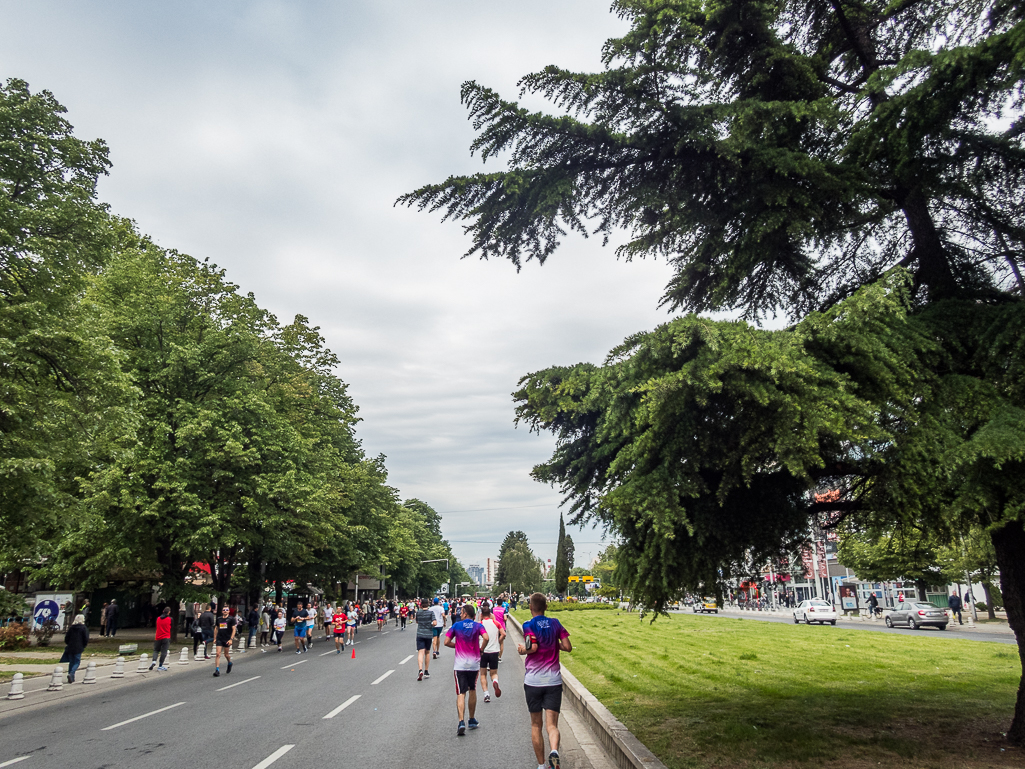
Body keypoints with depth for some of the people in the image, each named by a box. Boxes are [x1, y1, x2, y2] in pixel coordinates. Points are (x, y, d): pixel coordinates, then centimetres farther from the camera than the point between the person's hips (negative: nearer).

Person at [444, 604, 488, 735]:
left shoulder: (456, 625, -1)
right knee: (472, 691, 18)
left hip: (460, 665, -2)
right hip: (474, 664, 2)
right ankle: (472, 720, 28)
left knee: (461, 693, -2)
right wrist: (481, 649, -1)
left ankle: (461, 722, -18)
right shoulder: (478, 626, -1)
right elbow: (486, 638, -18)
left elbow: (446, 642, -4)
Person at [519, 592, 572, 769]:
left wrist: (522, 649, -2)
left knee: (536, 725, 14)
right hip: (554, 681, 1)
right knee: (552, 724, 0)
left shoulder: (529, 625, -6)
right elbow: (568, 647, 1)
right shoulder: (555, 623, 4)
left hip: (533, 681, -1)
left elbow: (533, 647, -21)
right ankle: (554, 751, -28)